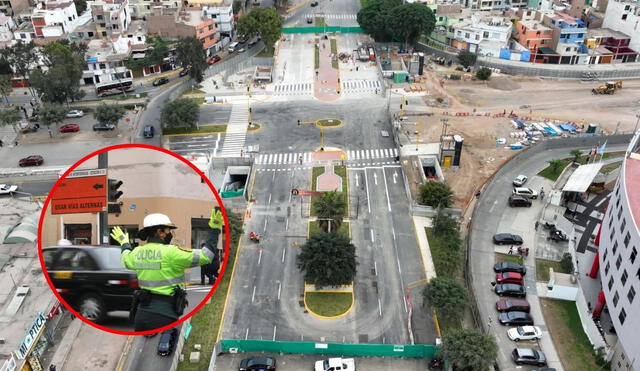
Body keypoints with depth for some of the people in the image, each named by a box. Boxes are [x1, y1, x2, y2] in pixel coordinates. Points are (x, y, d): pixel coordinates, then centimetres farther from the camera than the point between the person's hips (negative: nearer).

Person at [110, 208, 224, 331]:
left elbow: (125, 260, 31)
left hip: (141, 313, 7)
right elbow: (205, 256, -16)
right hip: (164, 314, -7)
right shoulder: (170, 253, -15)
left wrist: (124, 243, 52)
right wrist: (215, 228, -10)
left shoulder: (137, 253, 6)